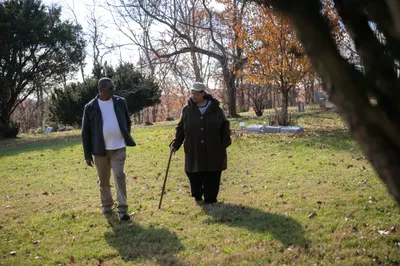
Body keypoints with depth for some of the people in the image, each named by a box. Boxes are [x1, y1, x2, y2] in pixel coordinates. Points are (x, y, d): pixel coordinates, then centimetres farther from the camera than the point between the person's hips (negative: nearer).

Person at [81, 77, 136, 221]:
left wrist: (126, 138, 10)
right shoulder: (90, 107, -5)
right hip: (100, 149, 0)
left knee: (119, 176, -9)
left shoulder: (120, 102, 2)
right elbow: (86, 133, -2)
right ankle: (106, 206, 29)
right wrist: (87, 154, -3)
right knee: (103, 180, 11)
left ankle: (122, 209, -6)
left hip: (119, 147, 0)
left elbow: (127, 121, 15)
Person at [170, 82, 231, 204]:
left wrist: (225, 142, 1)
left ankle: (210, 199, 13)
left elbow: (225, 126, 9)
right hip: (194, 152, 1)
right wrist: (175, 144, -1)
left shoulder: (215, 108, 1)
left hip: (213, 152, -1)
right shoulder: (187, 109, 4)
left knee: (211, 178, 0)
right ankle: (197, 196, 26)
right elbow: (180, 129, 8)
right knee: (194, 176, 3)